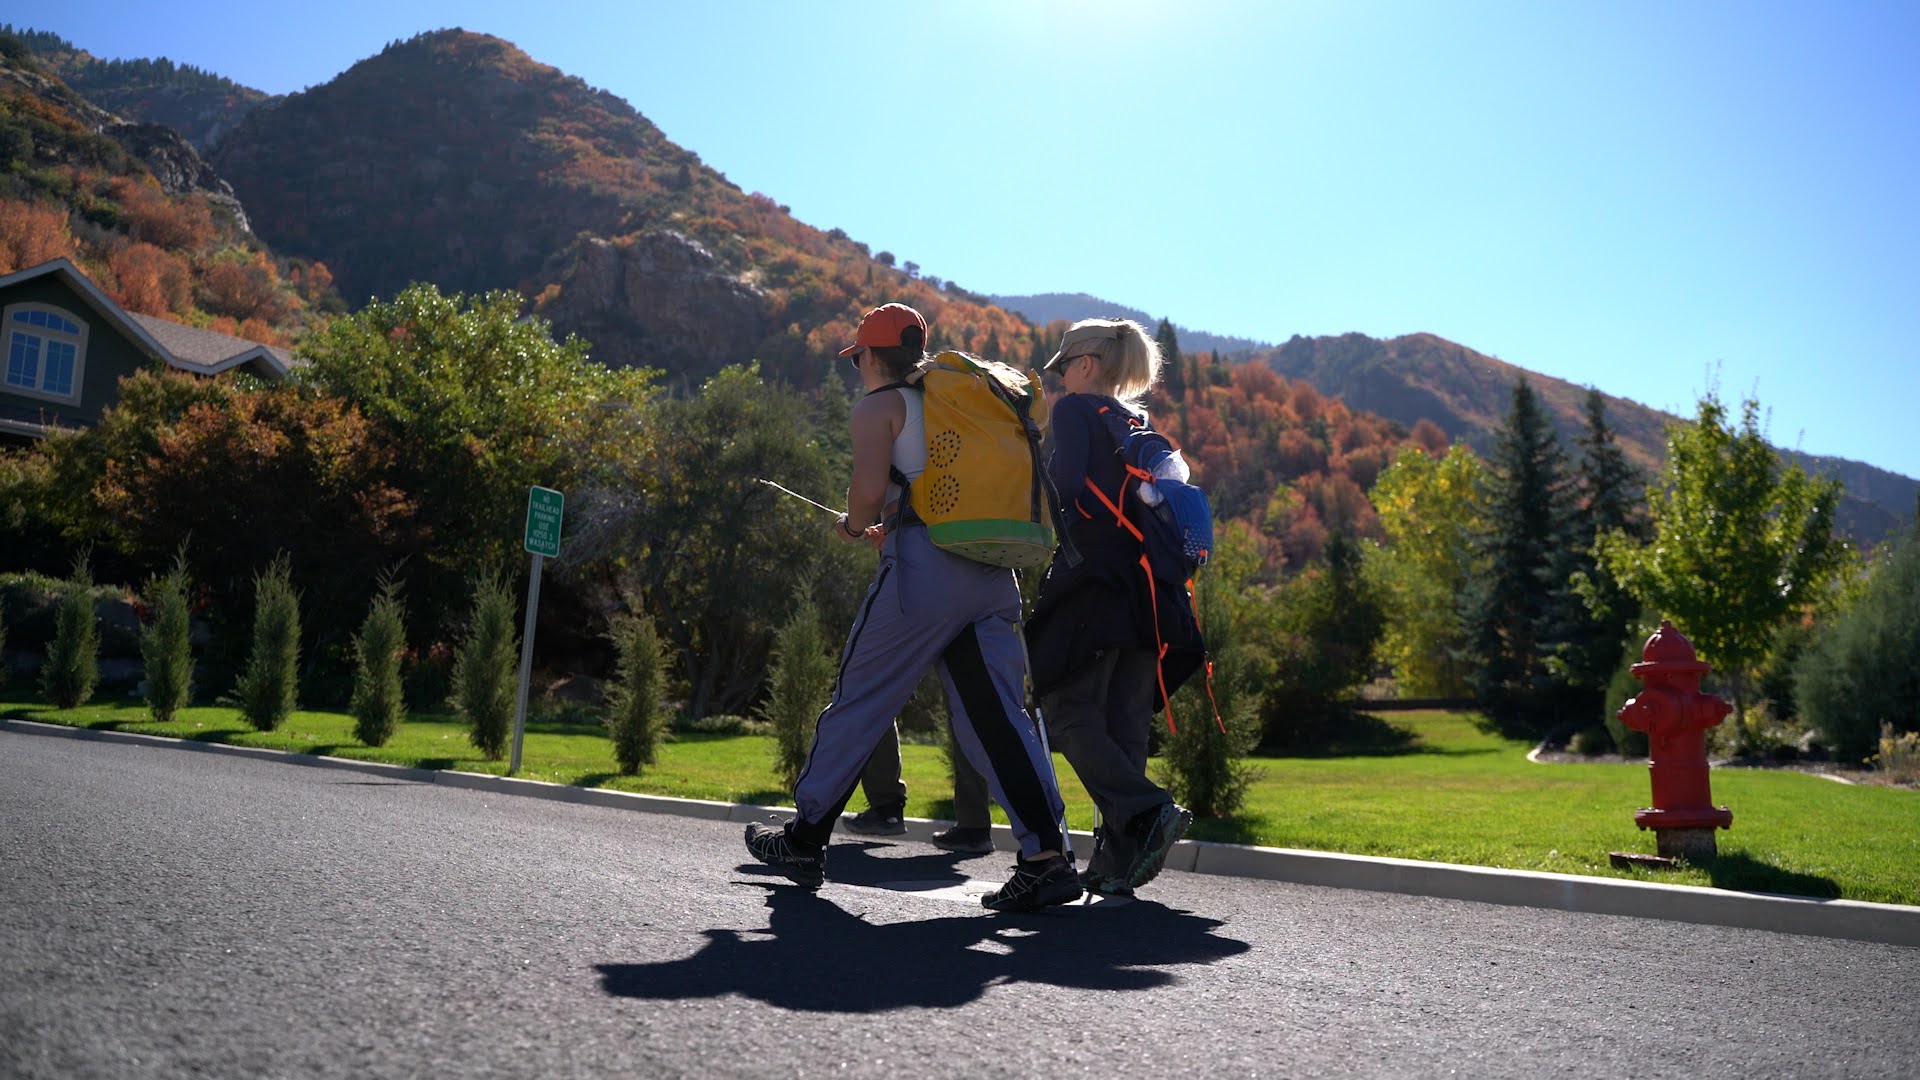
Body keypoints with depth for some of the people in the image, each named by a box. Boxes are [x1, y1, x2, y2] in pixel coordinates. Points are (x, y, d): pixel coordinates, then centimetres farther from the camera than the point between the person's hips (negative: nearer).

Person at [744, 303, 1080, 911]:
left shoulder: (879, 407, 4)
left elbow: (869, 484, -13)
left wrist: (855, 526, 9)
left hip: (922, 572, -6)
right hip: (992, 575, 6)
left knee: (858, 703, 7)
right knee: (998, 714, 2)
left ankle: (805, 839, 20)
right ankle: (1047, 855, -8)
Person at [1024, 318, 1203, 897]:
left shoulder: (1075, 409, 1)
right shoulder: (1139, 422, 23)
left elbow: (1066, 482, -14)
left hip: (1094, 576, -7)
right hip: (1148, 585, 8)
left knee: (1070, 713, -5)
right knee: (1125, 720, 6)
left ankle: (1148, 812, -22)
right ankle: (1116, 860, 6)